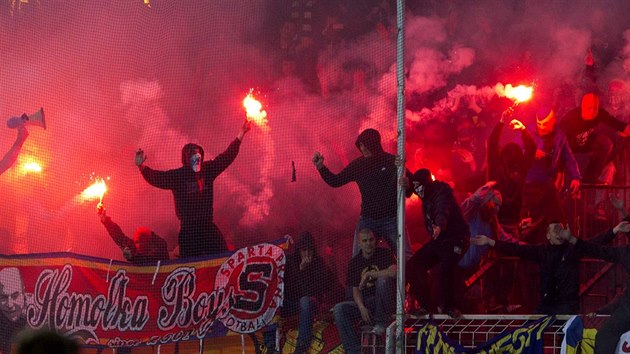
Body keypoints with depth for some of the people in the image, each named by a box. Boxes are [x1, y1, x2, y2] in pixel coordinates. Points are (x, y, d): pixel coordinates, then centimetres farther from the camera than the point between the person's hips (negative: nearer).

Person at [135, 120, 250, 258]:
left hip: (208, 226, 4)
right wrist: (142, 166, -35)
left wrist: (241, 134, 14)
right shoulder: (177, 176, -6)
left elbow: (227, 156, 13)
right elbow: (157, 178, -17)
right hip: (189, 229, -4)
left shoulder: (208, 170, 6)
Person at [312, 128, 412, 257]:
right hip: (368, 219, 3)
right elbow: (335, 181, 12)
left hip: (391, 219, -3)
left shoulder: (392, 161, -6)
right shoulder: (358, 164, 4)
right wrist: (320, 167, -3)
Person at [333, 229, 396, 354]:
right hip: (365, 302, 4)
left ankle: (382, 323, -18)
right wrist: (361, 308, -15)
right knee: (339, 309, -19)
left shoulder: (384, 254, -4)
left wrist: (369, 274, -19)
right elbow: (356, 290, 4)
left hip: (385, 302, -4)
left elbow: (393, 272, -24)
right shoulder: (354, 262, 7)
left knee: (383, 280, -34)